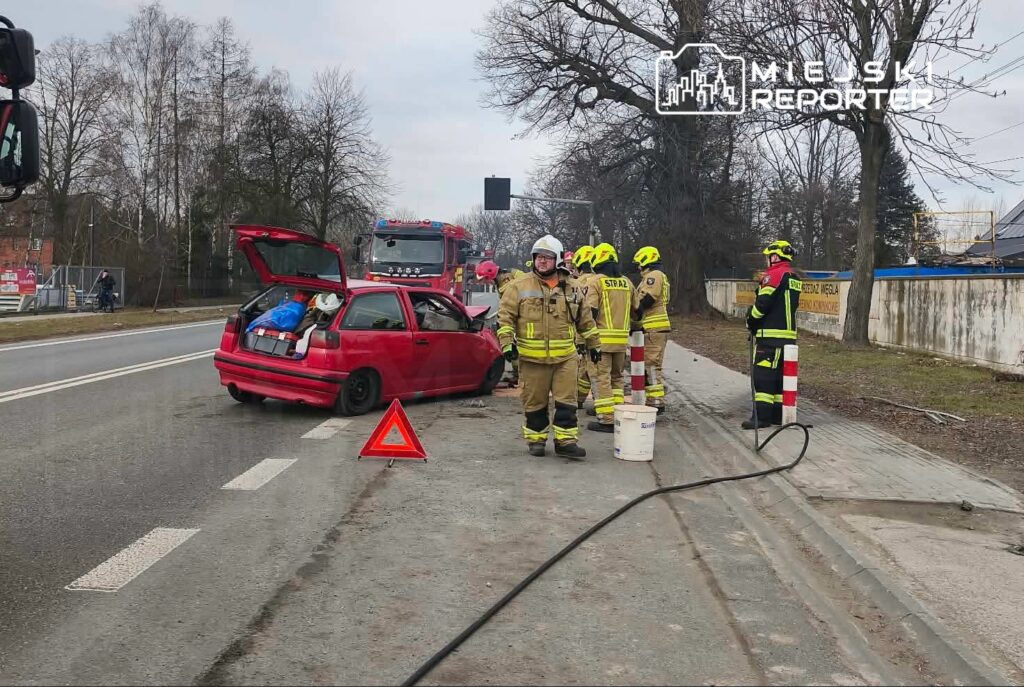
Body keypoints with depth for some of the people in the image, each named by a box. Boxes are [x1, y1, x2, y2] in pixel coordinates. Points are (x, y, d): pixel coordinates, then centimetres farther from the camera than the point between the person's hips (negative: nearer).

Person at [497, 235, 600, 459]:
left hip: (565, 356, 2)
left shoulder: (571, 288, 10)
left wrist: (593, 343, 19)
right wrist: (506, 342, -11)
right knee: (535, 402, 7)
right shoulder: (519, 286, 1)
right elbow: (505, 316, -1)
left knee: (566, 401, 1)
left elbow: (585, 319, 18)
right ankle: (536, 439, 22)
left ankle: (565, 441, 9)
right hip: (532, 357, -2)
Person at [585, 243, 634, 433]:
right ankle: (619, 415, 20)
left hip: (602, 338, -6)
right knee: (617, 377, 18)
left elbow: (590, 311, -14)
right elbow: (635, 310, 19)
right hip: (622, 339, 6)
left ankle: (607, 420, -2)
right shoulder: (626, 282, 11)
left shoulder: (596, 281, -7)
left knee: (602, 378, -1)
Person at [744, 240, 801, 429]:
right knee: (780, 374, 12)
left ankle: (761, 415, -11)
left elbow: (762, 303, -16)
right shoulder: (794, 278, 18)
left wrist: (751, 322, 0)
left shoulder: (775, 275, -11)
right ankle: (779, 414, 15)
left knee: (763, 374, -9)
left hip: (770, 334, -9)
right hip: (788, 334, 9)